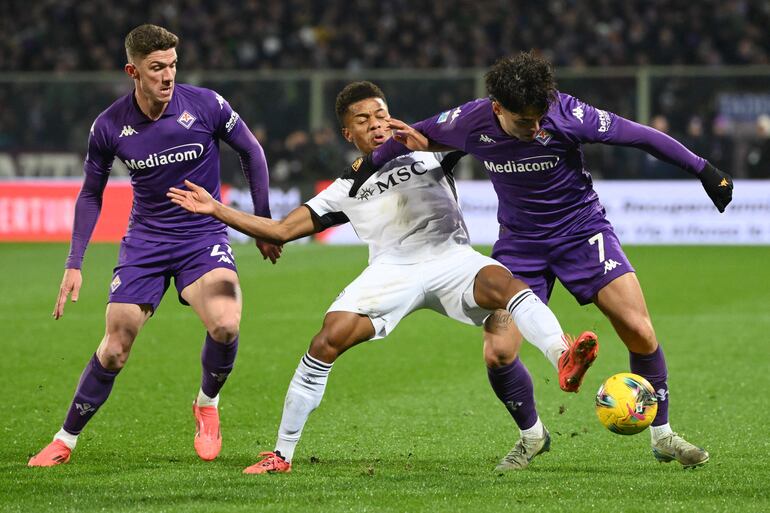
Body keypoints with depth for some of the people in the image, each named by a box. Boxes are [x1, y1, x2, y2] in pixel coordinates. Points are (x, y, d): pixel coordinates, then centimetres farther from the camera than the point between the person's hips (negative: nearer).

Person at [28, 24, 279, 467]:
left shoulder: (206, 106, -13)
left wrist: (264, 223, 4)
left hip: (204, 236, -1)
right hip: (145, 242, 1)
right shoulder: (110, 126, -8)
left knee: (225, 324, -27)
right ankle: (66, 440, 16)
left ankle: (207, 405, 3)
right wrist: (74, 264, 1)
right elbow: (91, 194, 6)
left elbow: (252, 152, 3)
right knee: (114, 350, -3)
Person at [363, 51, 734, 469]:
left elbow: (641, 136, -16)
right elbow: (418, 134, 2)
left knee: (639, 332, -13)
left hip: (582, 227, -2)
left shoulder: (567, 115, -25)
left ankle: (662, 435, 7)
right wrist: (370, 165, 11)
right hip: (520, 241, 2)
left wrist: (704, 171, -11)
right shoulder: (470, 122, -19)